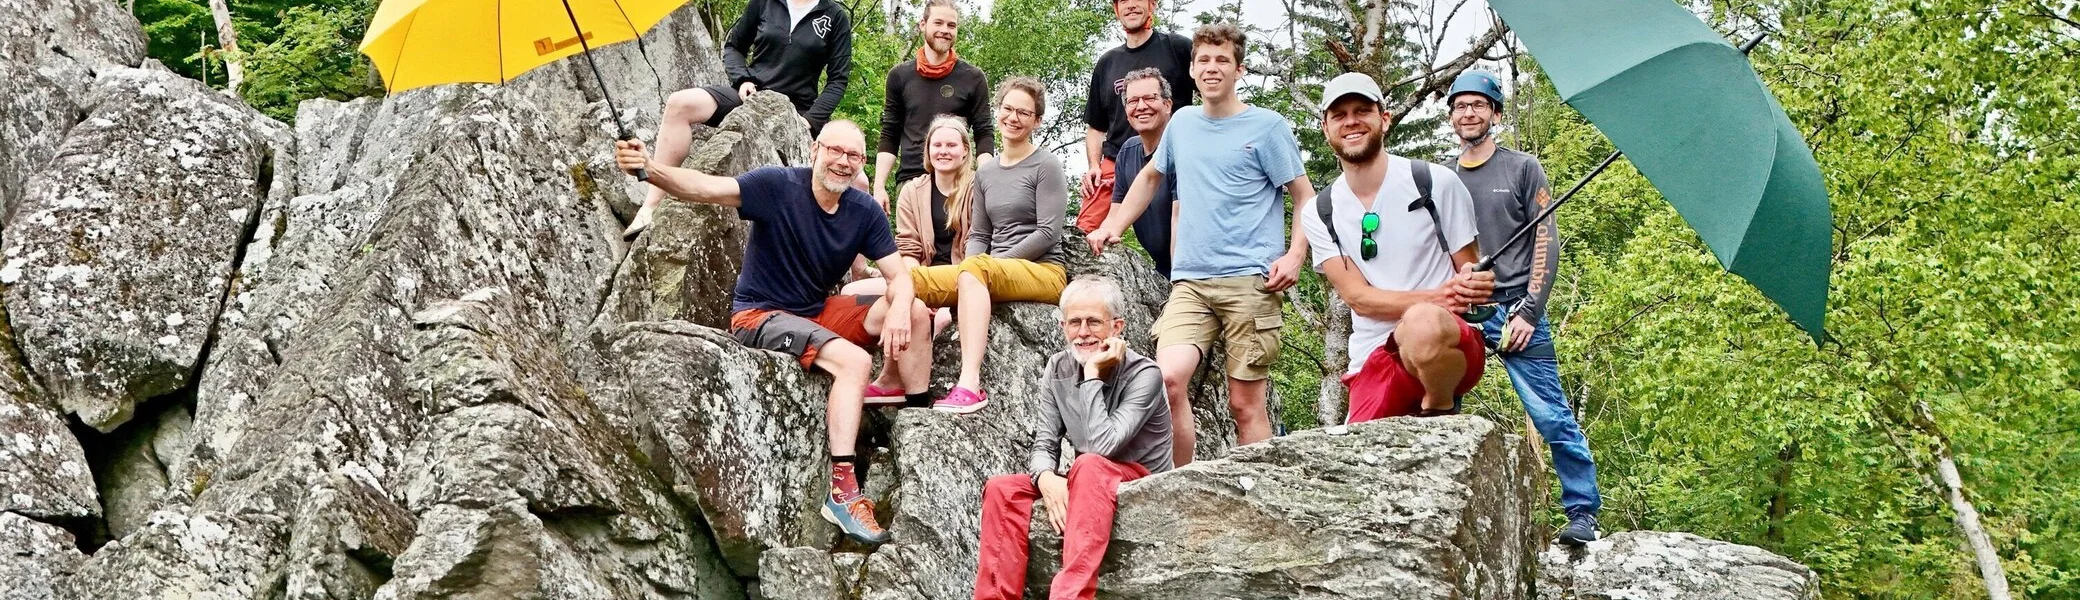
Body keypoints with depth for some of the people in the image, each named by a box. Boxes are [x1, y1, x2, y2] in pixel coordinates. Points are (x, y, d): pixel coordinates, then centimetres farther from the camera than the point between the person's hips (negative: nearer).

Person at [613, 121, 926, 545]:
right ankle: (842, 491, -33)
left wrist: (899, 311, -25)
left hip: (820, 312, 6)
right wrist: (650, 169, -49)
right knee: (854, 361, -30)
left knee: (916, 314, -9)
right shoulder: (779, 187, -18)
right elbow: (705, 188, -30)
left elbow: (899, 275, -1)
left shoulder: (864, 211, -2)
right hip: (760, 315, -6)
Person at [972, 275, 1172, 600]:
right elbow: (1043, 444, -2)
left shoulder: (1144, 374, -17)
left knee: (1089, 467, -37)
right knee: (1002, 489, -17)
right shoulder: (1058, 369, 1)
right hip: (1086, 487, 6)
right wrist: (1047, 479, -25)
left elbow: (1102, 447, -29)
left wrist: (1093, 374, -24)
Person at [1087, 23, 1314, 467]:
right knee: (1167, 377, -18)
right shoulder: (1182, 123, 18)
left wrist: (1295, 256, -11)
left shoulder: (1266, 127, 3)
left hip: (1250, 281, -3)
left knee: (1245, 402, -4)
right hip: (1189, 281, 4)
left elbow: (1305, 197, 3)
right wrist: (1112, 226, 25)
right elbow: (1150, 176, 34)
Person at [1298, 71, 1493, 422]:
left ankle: (1441, 414, -11)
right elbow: (1358, 297, -1)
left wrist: (1476, 282, -18)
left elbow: (1471, 271, 8)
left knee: (1423, 324, -38)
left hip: (1447, 344, -2)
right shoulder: (1319, 216, 8)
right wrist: (1437, 297, -16)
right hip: (1373, 359, 2)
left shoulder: (1436, 183, 1)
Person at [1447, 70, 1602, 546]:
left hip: (1514, 312, -3)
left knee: (1551, 416, -8)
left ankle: (1582, 512, -2)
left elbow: (1546, 243, 1)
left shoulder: (1523, 169, 8)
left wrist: (1528, 312, -8)